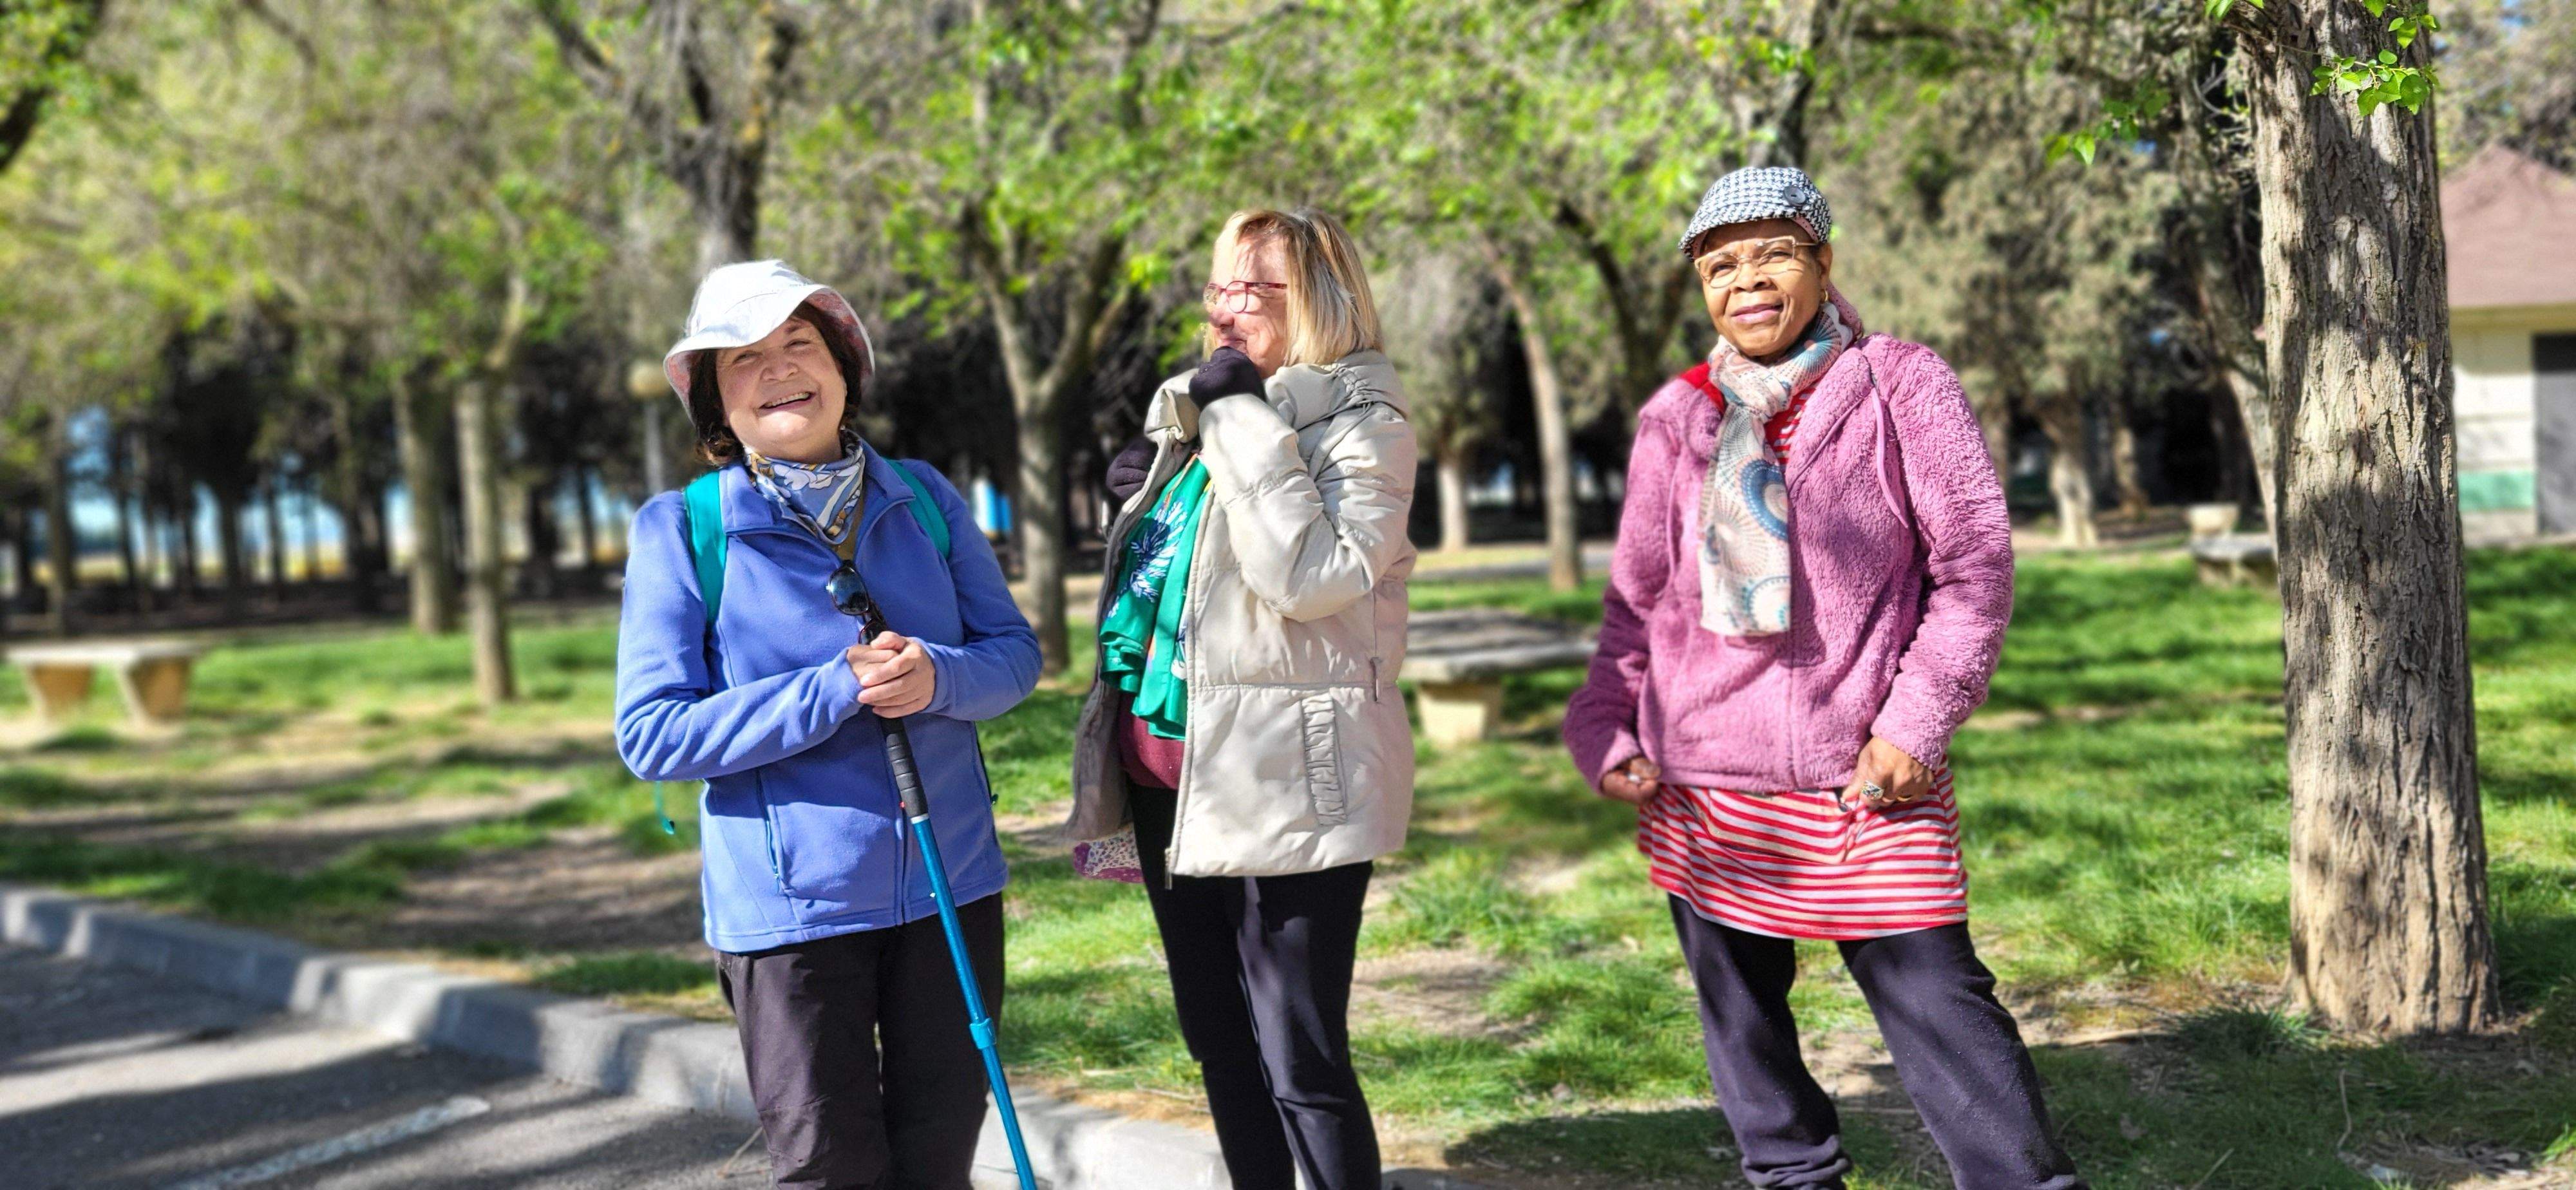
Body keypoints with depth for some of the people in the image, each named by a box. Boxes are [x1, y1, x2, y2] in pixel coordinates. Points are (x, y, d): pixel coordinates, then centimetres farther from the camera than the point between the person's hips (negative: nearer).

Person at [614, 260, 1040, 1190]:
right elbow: (650, 734, -11)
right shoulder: (681, 531, -7)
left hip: (952, 885, 3)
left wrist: (937, 677, -18)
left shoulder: (922, 497, 4)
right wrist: (836, 691, -21)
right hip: (790, 907, -3)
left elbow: (1014, 651, 7)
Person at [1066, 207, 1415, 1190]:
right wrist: (1137, 500, 7)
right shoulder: (1196, 421, 14)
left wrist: (1246, 426, -21)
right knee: (1218, 1037, 18)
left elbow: (1317, 577, -25)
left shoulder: (1359, 425, -9)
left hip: (1283, 787, -8)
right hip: (1172, 776, 8)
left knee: (1301, 1064, -6)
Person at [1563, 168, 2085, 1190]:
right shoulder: (1678, 417, 8)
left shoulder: (1900, 385, -1)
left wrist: (1916, 721, -10)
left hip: (1864, 774, -4)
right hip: (1698, 779, 4)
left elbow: (1976, 562, -4)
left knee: (1935, 997, -7)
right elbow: (1637, 597, 15)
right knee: (1739, 1009, 11)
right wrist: (1607, 729, 3)